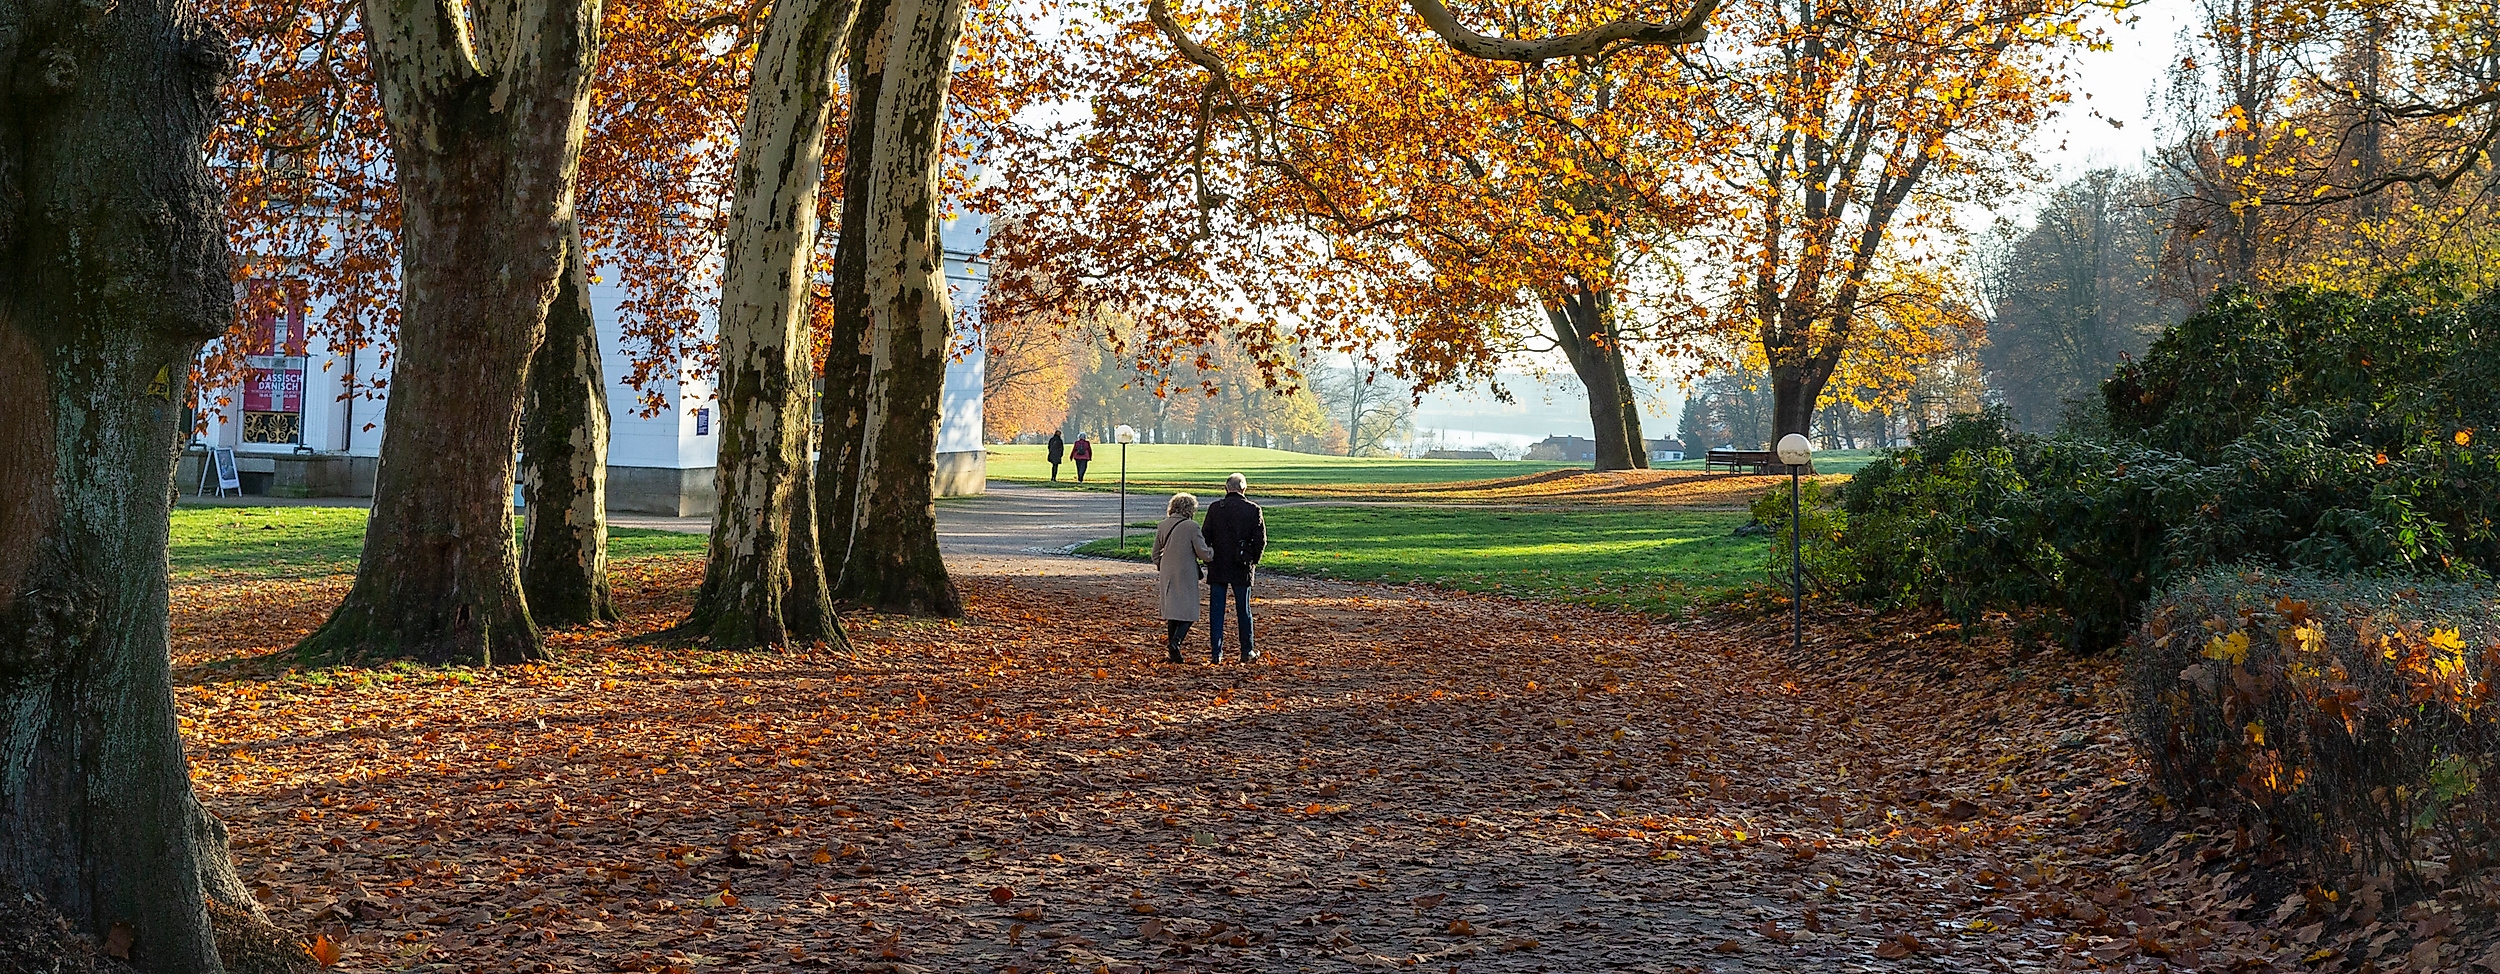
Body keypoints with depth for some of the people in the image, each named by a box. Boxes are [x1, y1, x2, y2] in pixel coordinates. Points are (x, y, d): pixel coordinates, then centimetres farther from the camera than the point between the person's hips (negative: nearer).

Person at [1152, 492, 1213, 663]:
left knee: (1172, 611, 14)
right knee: (1188, 611, 2)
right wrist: (1213, 551, 13)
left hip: (1166, 575, 6)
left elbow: (1156, 554, 12)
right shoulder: (1191, 527, -13)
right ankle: (1175, 643, -16)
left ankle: (1171, 650, 15)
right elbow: (1203, 553, -9)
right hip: (1186, 575, -6)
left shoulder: (1162, 526, 4)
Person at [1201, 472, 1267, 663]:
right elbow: (1260, 540, -5)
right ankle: (1247, 651, 19)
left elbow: (1206, 537, -1)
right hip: (1241, 569, 0)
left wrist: (1208, 559, 10)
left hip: (1217, 568, 0)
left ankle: (1216, 653, 3)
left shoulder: (1215, 508, -3)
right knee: (1243, 611, 11)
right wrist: (1253, 559, 9)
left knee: (1216, 611, 5)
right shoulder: (1253, 510, -4)